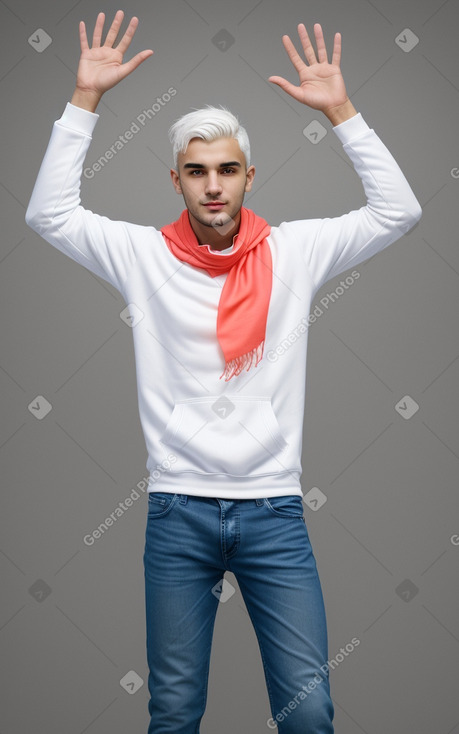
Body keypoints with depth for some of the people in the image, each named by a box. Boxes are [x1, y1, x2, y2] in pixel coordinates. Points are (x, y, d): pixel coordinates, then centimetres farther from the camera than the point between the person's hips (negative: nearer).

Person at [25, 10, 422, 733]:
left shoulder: (294, 250, 3)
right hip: (178, 510, 0)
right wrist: (86, 99, -8)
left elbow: (398, 209, -2)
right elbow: (49, 213, -5)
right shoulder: (143, 254, 2)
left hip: (274, 509, 0)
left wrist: (341, 111, -7)